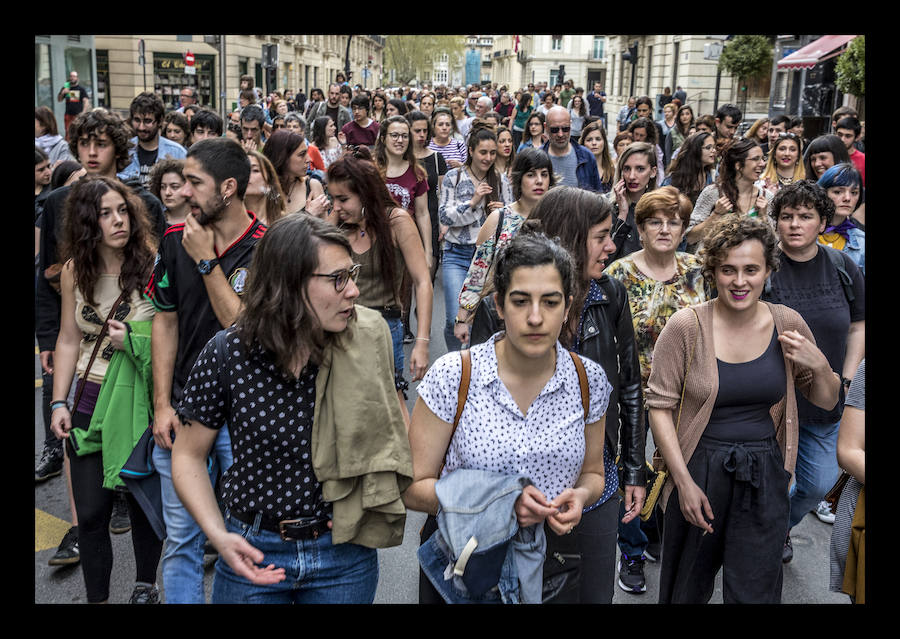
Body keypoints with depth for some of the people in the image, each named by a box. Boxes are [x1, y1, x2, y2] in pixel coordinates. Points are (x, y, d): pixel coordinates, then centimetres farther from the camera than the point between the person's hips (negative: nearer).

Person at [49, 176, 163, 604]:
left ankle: (145, 585, 34)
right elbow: (68, 340, 7)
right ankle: (96, 597, 23)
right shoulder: (75, 271, 1)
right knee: (91, 512, 6)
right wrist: (59, 402, 4)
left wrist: (133, 341, -21)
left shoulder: (152, 267, -10)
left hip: (140, 402, -3)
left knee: (144, 501, 12)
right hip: (90, 399, 3)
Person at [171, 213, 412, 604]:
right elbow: (189, 455, -2)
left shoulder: (366, 342, -11)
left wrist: (369, 498, -9)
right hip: (254, 554, -1)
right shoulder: (228, 354, -14)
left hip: (346, 553, 1)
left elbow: (387, 429, 5)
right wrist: (218, 536, -14)